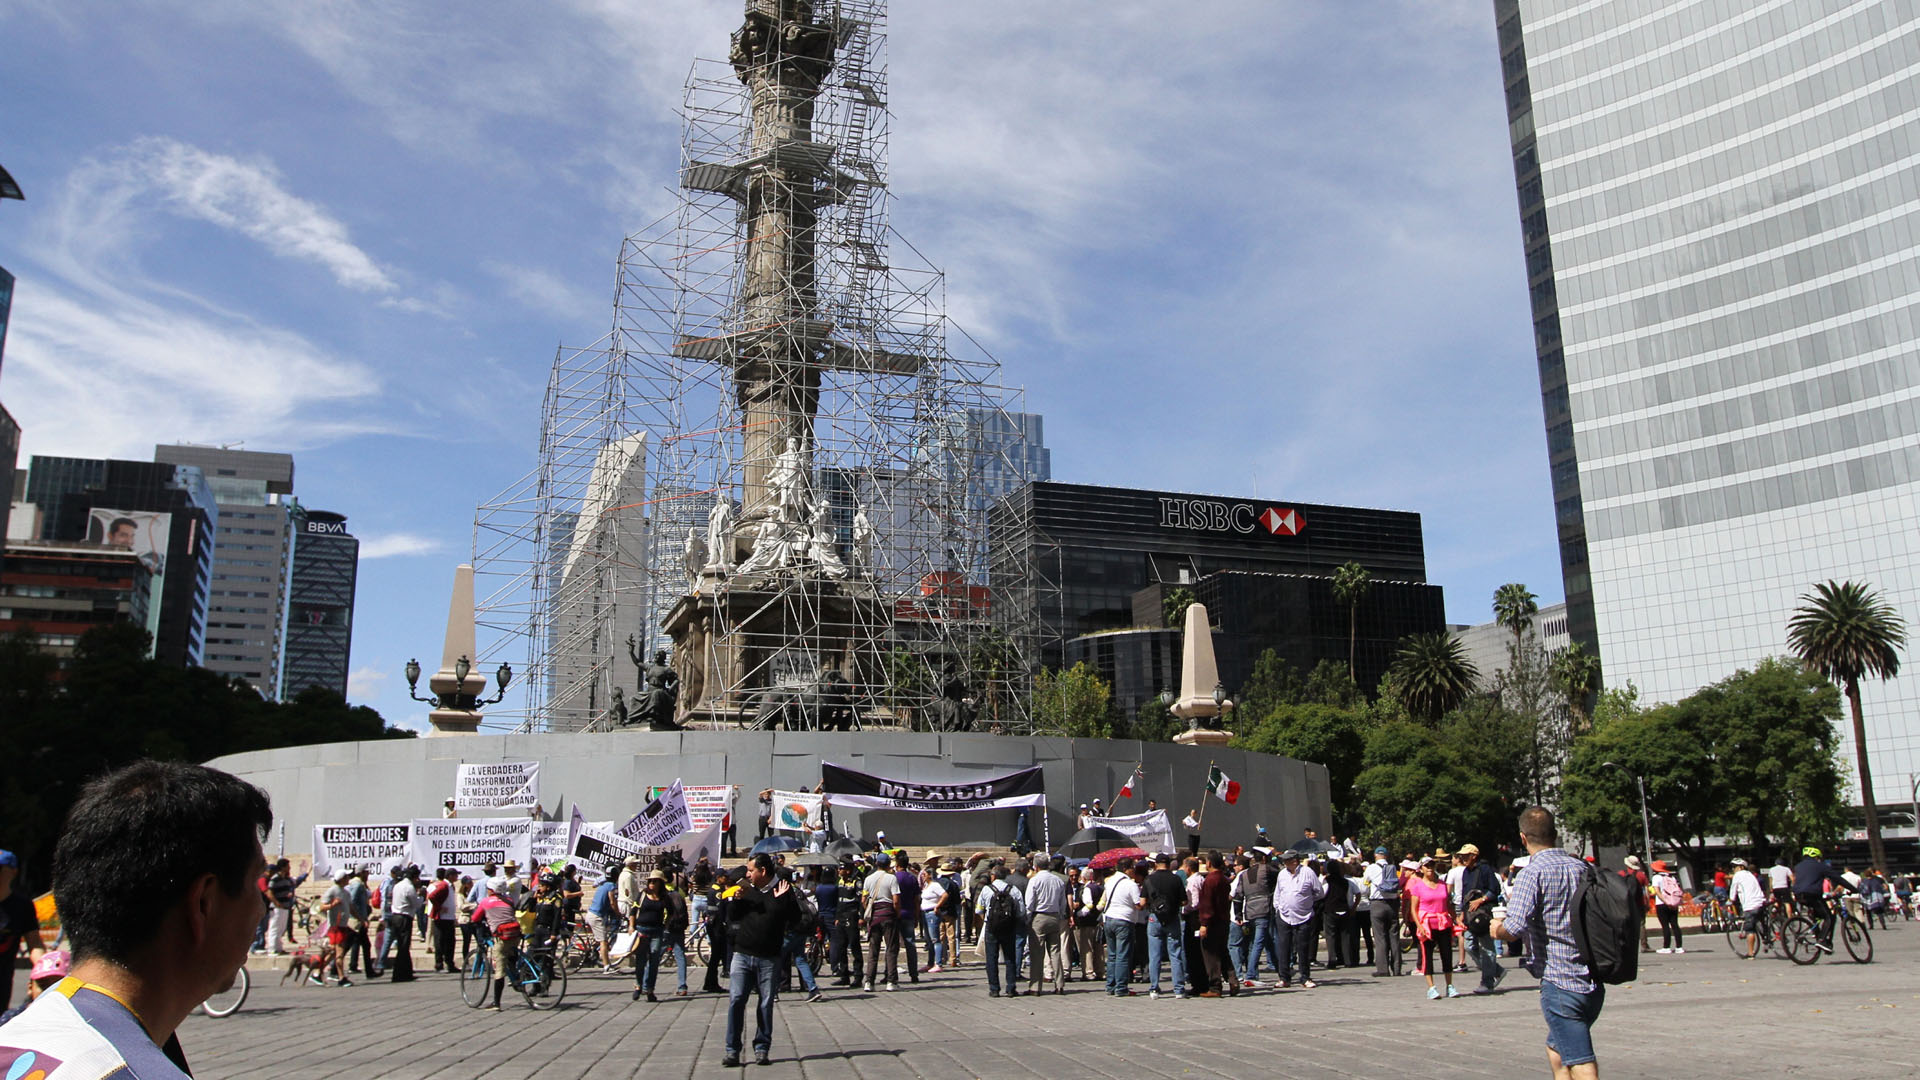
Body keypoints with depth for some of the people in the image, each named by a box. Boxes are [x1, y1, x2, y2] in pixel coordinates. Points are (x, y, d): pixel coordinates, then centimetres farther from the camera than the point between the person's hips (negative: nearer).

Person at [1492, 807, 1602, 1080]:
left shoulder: (1533, 873, -11)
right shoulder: (1582, 868, 8)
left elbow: (1514, 929, -23)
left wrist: (1497, 929, 1)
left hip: (1560, 983, -7)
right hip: (1594, 983, 7)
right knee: (1556, 1049, 26)